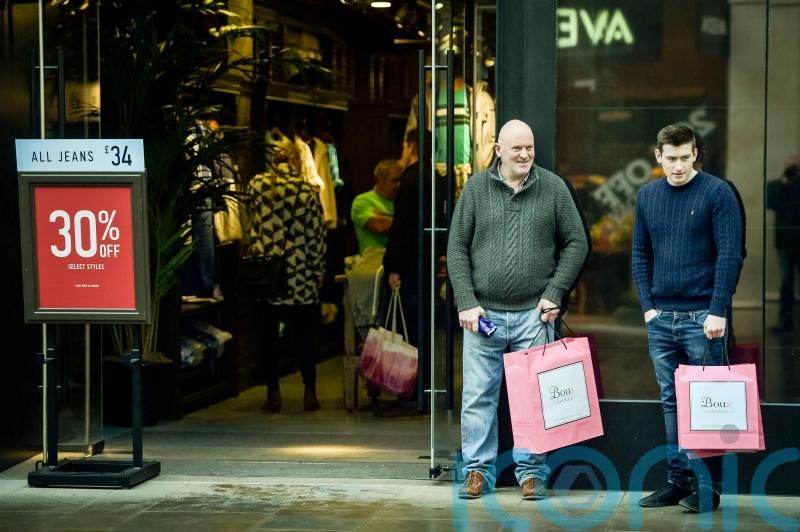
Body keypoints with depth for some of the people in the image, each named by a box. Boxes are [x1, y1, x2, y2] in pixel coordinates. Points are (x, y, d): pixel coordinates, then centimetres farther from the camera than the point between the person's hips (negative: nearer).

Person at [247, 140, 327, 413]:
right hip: (300, 273, -1)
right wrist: (318, 271, 6)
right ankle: (310, 393, 9)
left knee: (269, 333, 8)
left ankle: (273, 395, 8)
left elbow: (252, 227, 3)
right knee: (304, 334, 9)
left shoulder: (256, 185, -1)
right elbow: (316, 235, -2)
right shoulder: (308, 190, -5)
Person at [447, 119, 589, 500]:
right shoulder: (476, 188, 3)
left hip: (534, 314, 0)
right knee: (478, 396, 4)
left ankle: (532, 473, 13)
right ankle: (478, 471, 15)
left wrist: (554, 293, -4)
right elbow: (457, 248, 4)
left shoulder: (553, 188, 3)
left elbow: (576, 244, 5)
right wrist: (466, 302, -4)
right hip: (484, 313, 1)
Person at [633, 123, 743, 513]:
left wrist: (718, 312, -14)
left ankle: (709, 485, 6)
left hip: (702, 316, -5)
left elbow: (730, 254, -9)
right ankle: (677, 480, 17)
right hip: (660, 318, 5)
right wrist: (648, 305, 3)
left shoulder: (717, 193, -5)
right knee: (671, 402, 10)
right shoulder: (647, 196, 9)